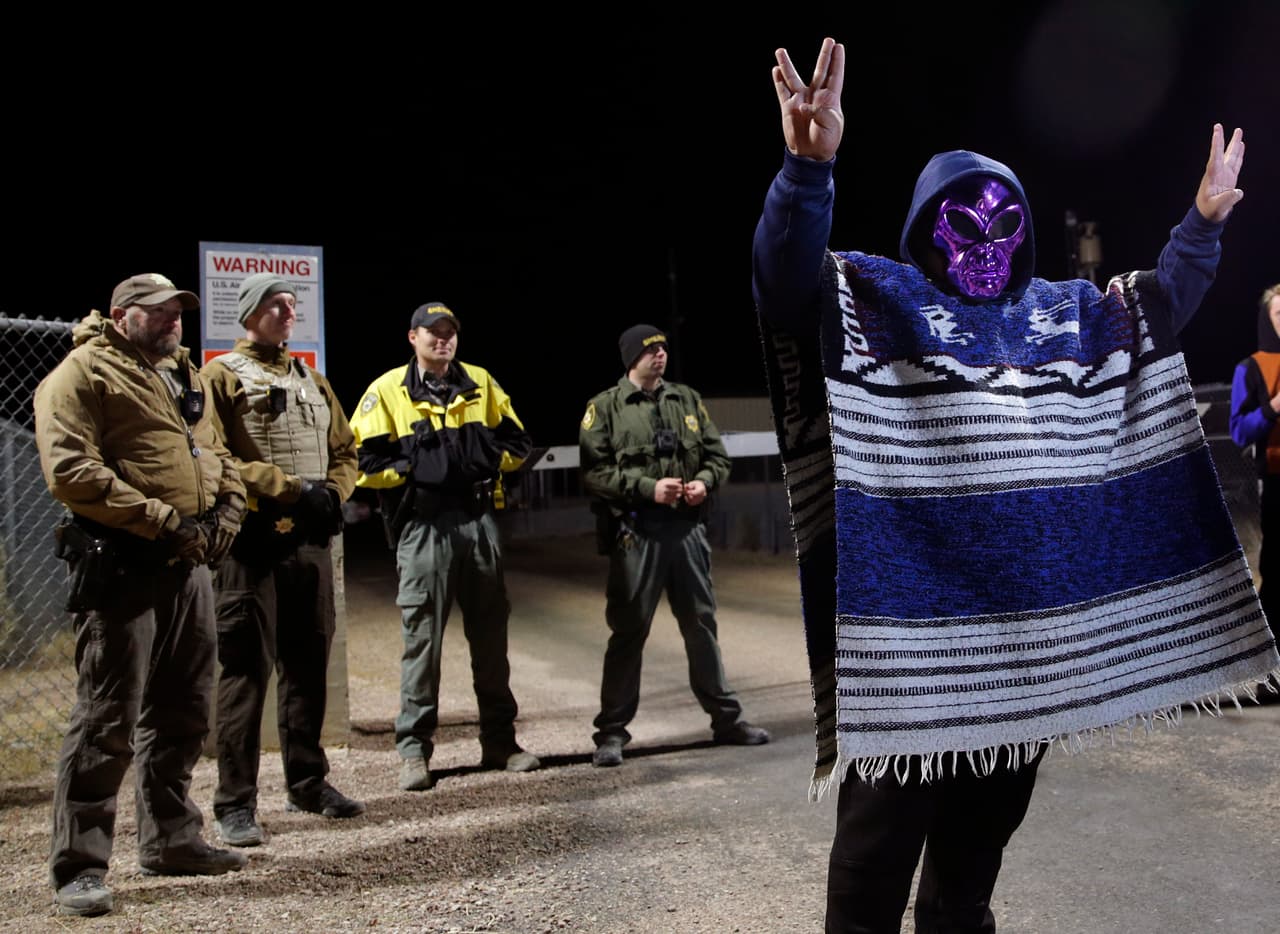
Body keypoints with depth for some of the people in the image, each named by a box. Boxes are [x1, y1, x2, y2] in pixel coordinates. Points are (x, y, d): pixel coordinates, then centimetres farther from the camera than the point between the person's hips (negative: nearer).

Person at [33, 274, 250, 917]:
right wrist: (161, 521, -19)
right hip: (121, 564, -8)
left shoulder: (182, 375, 20)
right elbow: (70, 471, -17)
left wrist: (228, 505, 4)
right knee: (107, 718, -6)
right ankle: (78, 868, 2)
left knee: (182, 711, 16)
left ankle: (169, 840, 29)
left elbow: (215, 451, 25)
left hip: (188, 563, 9)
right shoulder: (83, 373, -6)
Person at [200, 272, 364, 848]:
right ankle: (235, 804, 1)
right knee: (246, 670, -5)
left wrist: (332, 495, 0)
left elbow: (345, 450, 21)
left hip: (311, 541, 6)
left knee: (308, 666, 13)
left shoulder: (312, 381, 20)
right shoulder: (221, 377, 0)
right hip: (252, 542, -6)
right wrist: (292, 489, -16)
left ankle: (308, 784, 25)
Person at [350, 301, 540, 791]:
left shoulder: (480, 383, 9)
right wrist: (413, 469, -12)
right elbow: (363, 462, -7)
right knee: (421, 637, -2)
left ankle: (500, 740, 21)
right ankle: (414, 751, 7)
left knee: (490, 633, 10)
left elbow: (516, 442, 15)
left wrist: (488, 462, -1)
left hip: (479, 521, 4)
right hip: (423, 527, -4)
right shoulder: (387, 391, -2)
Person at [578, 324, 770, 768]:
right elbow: (594, 470, -9)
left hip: (688, 527, 4)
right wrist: (647, 487, -18)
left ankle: (725, 717, 25)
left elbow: (718, 455, 16)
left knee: (702, 624, 13)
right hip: (636, 531, -4)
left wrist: (704, 481, -5)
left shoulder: (687, 400, 13)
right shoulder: (605, 407, -1)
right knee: (628, 631, 0)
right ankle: (612, 732, 8)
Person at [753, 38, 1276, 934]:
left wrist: (1204, 222, 21)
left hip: (1031, 611, 6)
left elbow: (1160, 306, 31)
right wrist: (809, 169, -39)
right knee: (891, 811, 1)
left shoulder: (1067, 315, 14)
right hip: (913, 608, -6)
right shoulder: (877, 302, -4)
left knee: (991, 806, 19)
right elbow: (789, 280, -22)